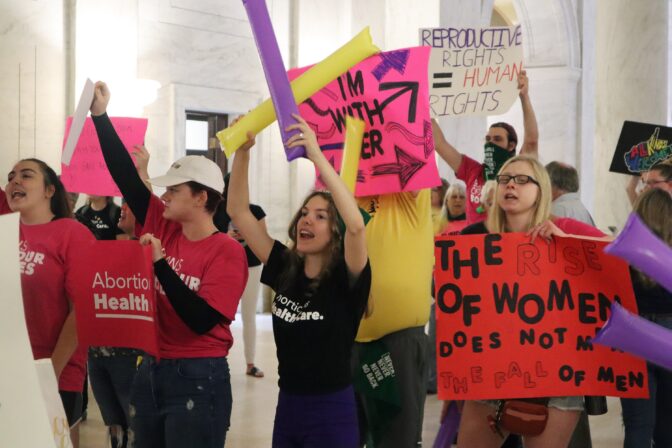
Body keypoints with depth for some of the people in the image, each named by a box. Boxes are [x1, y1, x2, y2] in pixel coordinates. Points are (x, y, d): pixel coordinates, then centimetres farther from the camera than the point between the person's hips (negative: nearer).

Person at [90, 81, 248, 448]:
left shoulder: (227, 252, -13)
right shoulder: (162, 226, 3)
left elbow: (202, 321, -22)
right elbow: (126, 177, 3)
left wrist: (160, 263, -25)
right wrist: (100, 115, 0)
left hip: (197, 378, -6)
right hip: (149, 371, 6)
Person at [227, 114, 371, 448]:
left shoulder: (345, 277, -11)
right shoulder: (284, 268, 2)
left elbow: (355, 224, -31)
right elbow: (238, 211, 3)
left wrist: (316, 155, -33)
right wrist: (243, 150, -8)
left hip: (332, 411, -5)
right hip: (287, 406, 5)